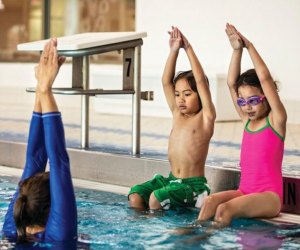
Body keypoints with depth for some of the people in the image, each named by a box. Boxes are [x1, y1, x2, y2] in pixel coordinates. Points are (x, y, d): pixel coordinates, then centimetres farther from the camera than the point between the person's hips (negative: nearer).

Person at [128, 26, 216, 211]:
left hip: (193, 184, -6)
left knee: (156, 197, -29)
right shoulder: (178, 115, 11)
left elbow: (201, 81, -15)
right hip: (171, 179, 6)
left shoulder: (205, 118, -5)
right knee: (135, 196, -15)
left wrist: (188, 48, -13)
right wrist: (174, 51, -3)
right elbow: (166, 82, 5)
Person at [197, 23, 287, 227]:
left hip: (269, 197, -6)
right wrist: (237, 50, -4)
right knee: (210, 201, -22)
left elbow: (265, 79, -13)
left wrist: (249, 46, -9)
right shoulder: (247, 121, 13)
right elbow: (232, 83, 6)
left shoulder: (276, 120, -3)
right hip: (245, 192, 6)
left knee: (225, 209, -29)